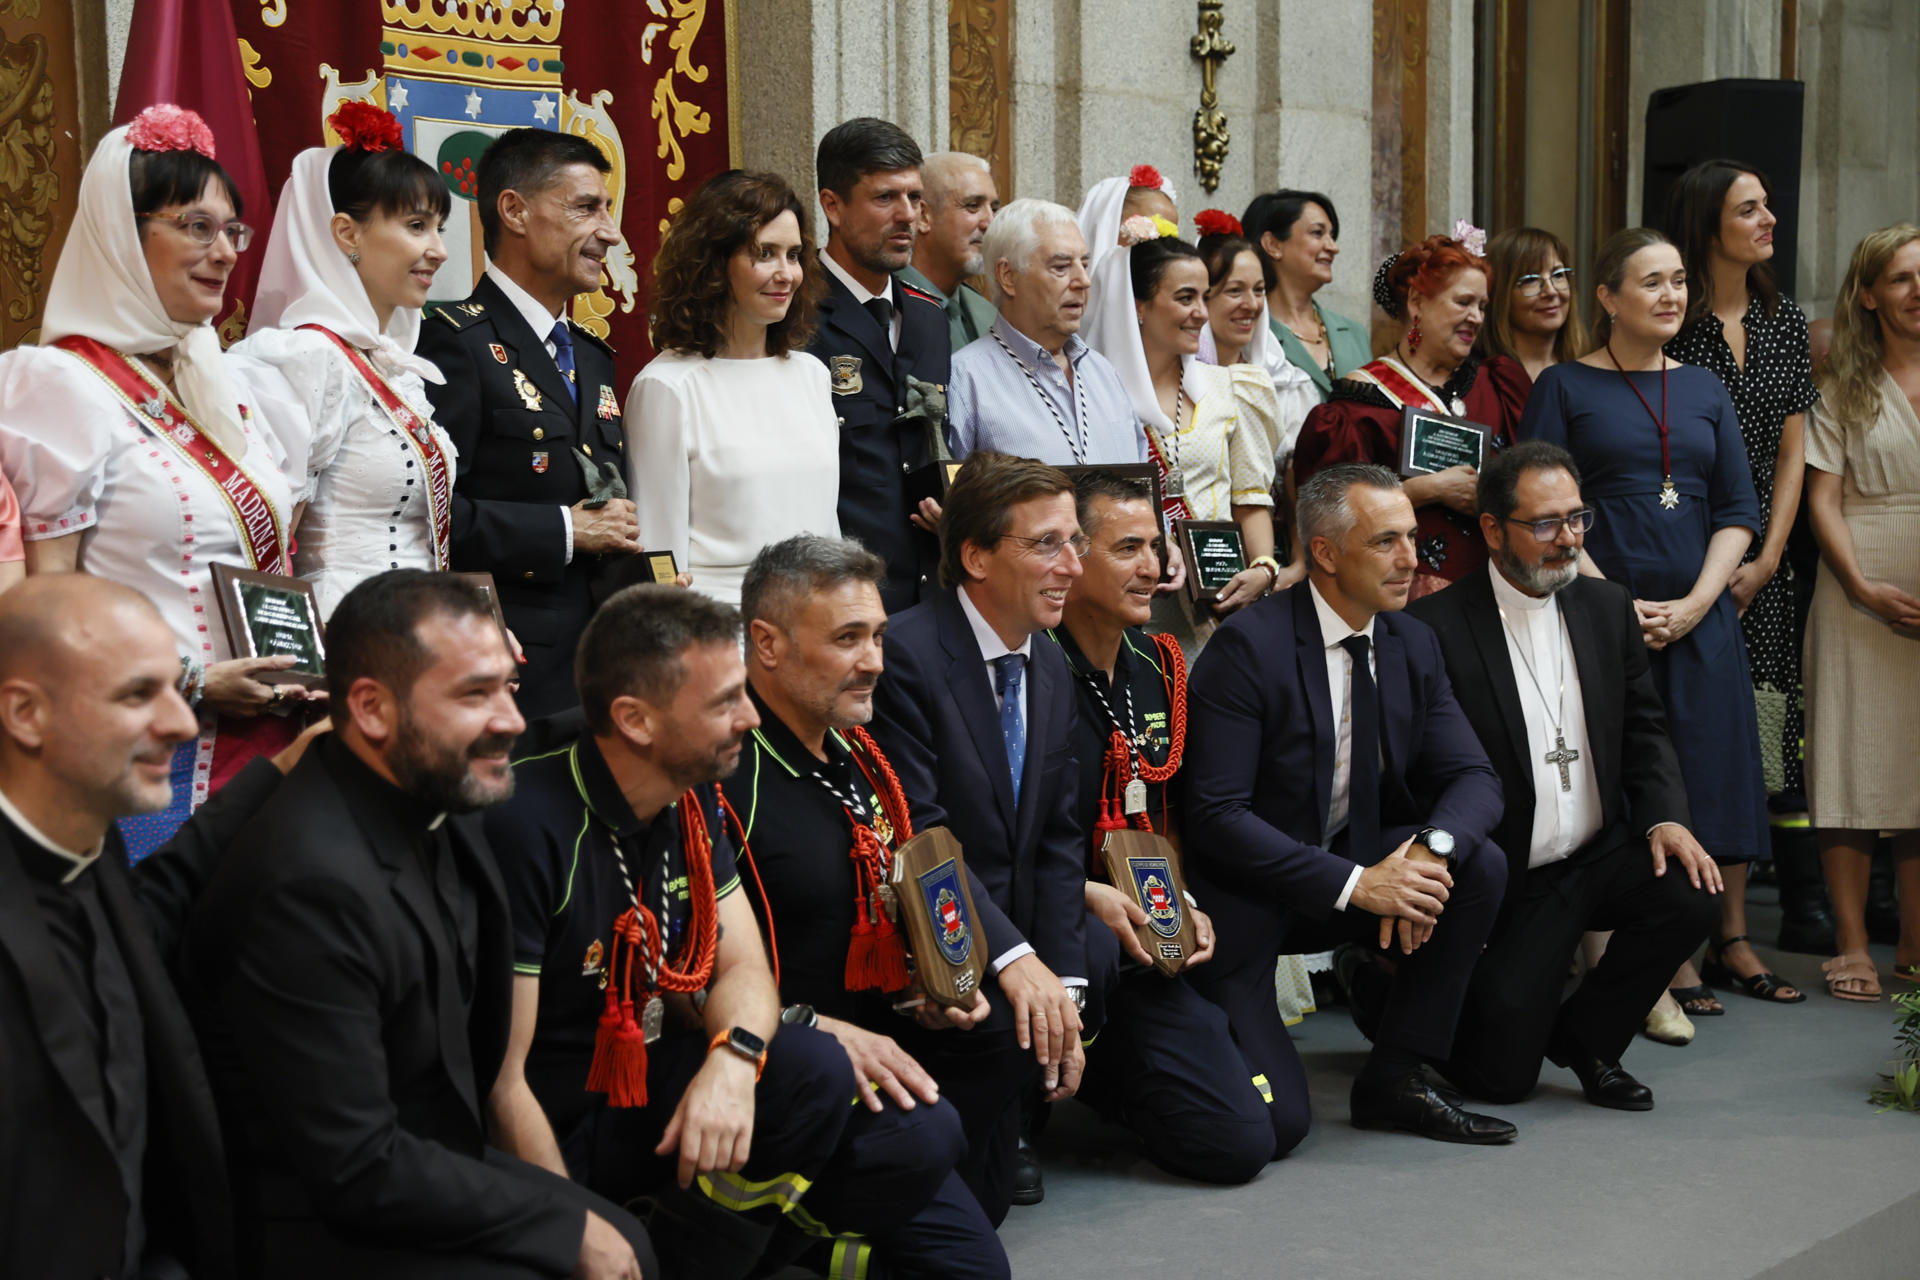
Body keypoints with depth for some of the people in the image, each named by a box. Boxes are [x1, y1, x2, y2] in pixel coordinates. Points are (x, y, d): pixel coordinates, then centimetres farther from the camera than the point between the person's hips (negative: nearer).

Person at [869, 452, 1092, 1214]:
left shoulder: (1053, 673, 11)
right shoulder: (905, 655, -15)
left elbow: (1057, 845, 9)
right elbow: (917, 839, -21)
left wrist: (1065, 983, -4)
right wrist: (1014, 958, -30)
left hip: (1014, 942, 6)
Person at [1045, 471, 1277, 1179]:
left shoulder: (1158, 667, 11)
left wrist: (1183, 906, 6)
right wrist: (1087, 895, -21)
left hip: (1142, 945, 6)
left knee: (1239, 1142, -6)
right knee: (1092, 948, -43)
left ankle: (1090, 1074, 21)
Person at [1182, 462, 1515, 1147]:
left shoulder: (1412, 646, 2)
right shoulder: (1247, 646, -19)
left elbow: (1474, 776, -1)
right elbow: (1216, 814, -23)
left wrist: (1431, 851, -25)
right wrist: (1353, 884, -28)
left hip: (1357, 865, 7)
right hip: (1246, 898, -6)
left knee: (1480, 865, -20)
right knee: (1275, 1125, -18)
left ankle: (1395, 1078, -5)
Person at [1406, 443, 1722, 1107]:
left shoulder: (1608, 607, 7)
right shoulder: (1437, 628, -12)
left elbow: (1644, 728, 11)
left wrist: (1665, 817, -8)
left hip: (1603, 856, 5)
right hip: (1510, 886, -5)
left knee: (1691, 894, -25)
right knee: (1500, 1074, -12)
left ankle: (1585, 1035, 1)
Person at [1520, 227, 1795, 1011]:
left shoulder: (1704, 389, 13)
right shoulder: (1565, 387, 1)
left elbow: (1738, 510, 10)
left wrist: (1696, 602, -5)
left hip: (1700, 615, 4)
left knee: (1720, 769, 4)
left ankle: (1732, 940, 17)